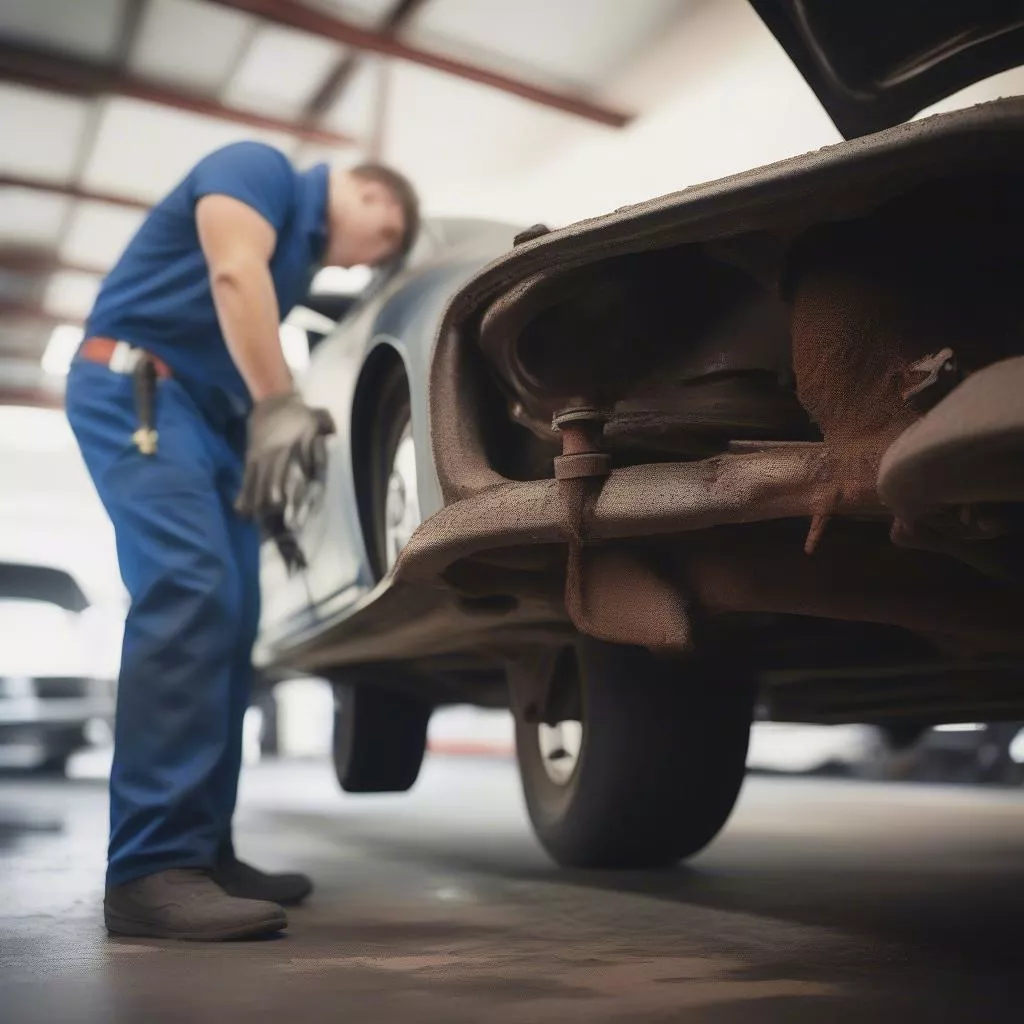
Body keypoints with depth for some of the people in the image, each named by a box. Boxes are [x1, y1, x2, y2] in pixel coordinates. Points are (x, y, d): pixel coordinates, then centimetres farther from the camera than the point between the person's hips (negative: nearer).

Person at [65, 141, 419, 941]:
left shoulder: (303, 254, 25)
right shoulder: (260, 169, 0)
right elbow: (233, 272, -18)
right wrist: (278, 405, -27)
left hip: (213, 411, 10)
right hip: (137, 386, -9)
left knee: (228, 621, 1)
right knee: (188, 591, -25)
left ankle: (200, 850, 5)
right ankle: (152, 868, -28)